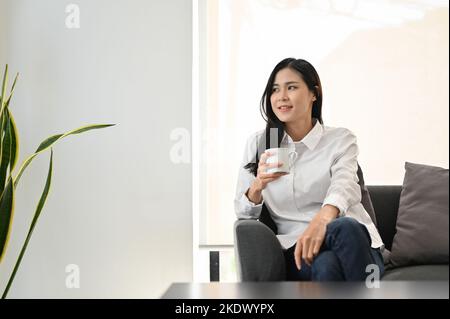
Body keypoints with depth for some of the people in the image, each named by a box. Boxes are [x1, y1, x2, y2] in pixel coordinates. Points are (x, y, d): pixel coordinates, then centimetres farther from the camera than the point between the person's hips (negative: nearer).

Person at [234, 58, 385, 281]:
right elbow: (243, 212, 7)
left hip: (354, 238, 1)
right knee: (325, 265, -37)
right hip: (295, 247, 0)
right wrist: (257, 186, -18)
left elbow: (345, 184, -16)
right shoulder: (258, 144, 12)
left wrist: (322, 219, -40)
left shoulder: (341, 139, 6)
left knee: (345, 227, -36)